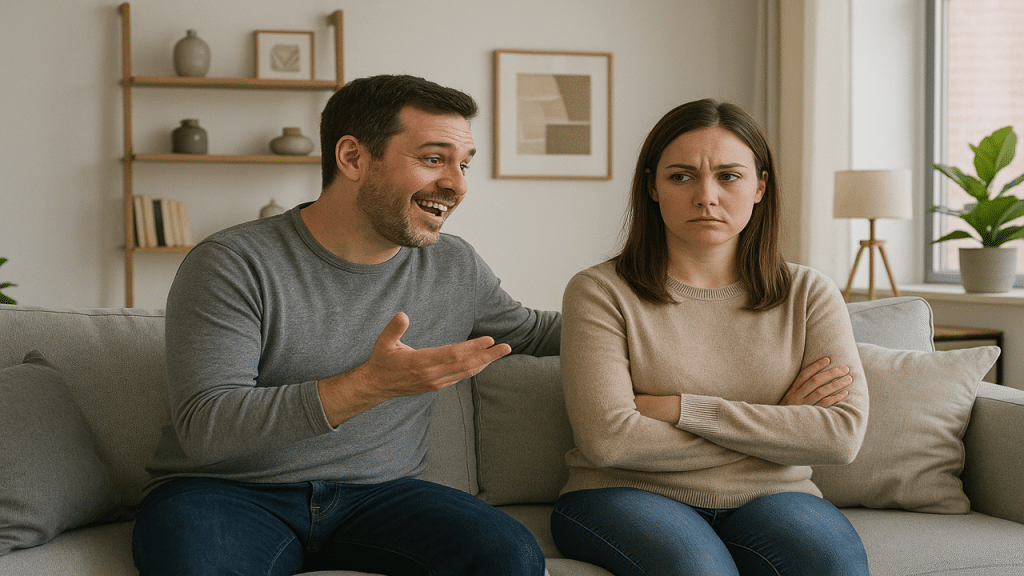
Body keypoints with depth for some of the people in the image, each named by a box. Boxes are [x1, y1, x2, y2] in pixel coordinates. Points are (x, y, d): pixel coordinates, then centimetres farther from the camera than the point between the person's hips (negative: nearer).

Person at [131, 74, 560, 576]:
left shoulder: (455, 268, 7)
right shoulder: (231, 265, -10)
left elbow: (529, 331, 28)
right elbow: (204, 428, -21)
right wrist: (369, 386, -31)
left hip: (378, 493, 4)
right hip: (230, 492, -3)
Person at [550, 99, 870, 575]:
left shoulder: (808, 295, 5)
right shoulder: (600, 292, -4)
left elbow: (842, 435, -8)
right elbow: (608, 438, -16)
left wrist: (679, 408, -14)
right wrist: (776, 427, -8)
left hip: (770, 499, 3)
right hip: (630, 497, -2)